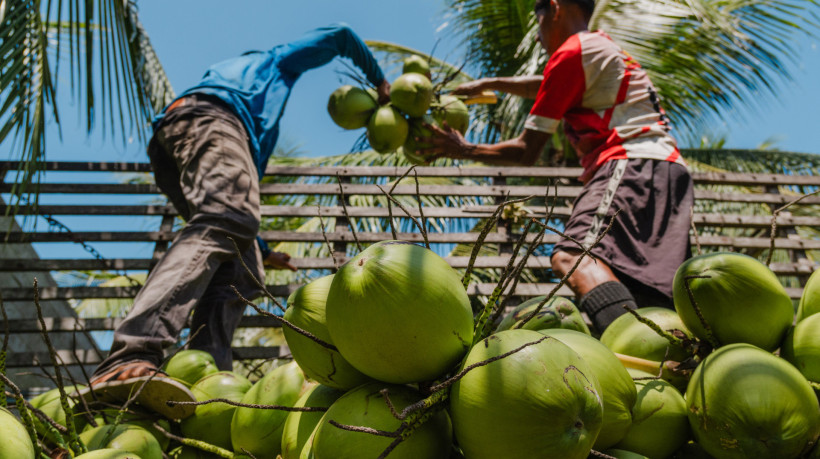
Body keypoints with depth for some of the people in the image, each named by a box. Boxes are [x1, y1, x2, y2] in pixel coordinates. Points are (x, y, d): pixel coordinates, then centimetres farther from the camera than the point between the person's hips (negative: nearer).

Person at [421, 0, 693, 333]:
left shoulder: (571, 52, 3)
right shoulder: (606, 48, 31)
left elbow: (526, 152, 3)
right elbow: (544, 87, 52)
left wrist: (463, 150, 16)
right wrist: (489, 84, 57)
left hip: (632, 165, -10)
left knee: (573, 257, -31)